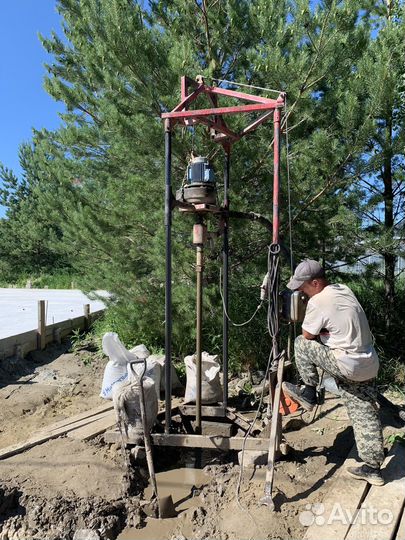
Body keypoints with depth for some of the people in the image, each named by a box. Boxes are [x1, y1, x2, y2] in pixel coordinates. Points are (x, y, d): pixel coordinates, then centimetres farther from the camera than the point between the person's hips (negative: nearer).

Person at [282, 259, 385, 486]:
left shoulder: (318, 302, -16)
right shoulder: (344, 289, 9)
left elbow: (308, 336, -5)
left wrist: (320, 334, 13)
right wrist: (325, 332, 16)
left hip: (348, 366, -9)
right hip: (369, 364, 9)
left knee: (301, 343, 1)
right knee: (365, 414, 15)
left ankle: (309, 393, 13)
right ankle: (373, 468, 25)